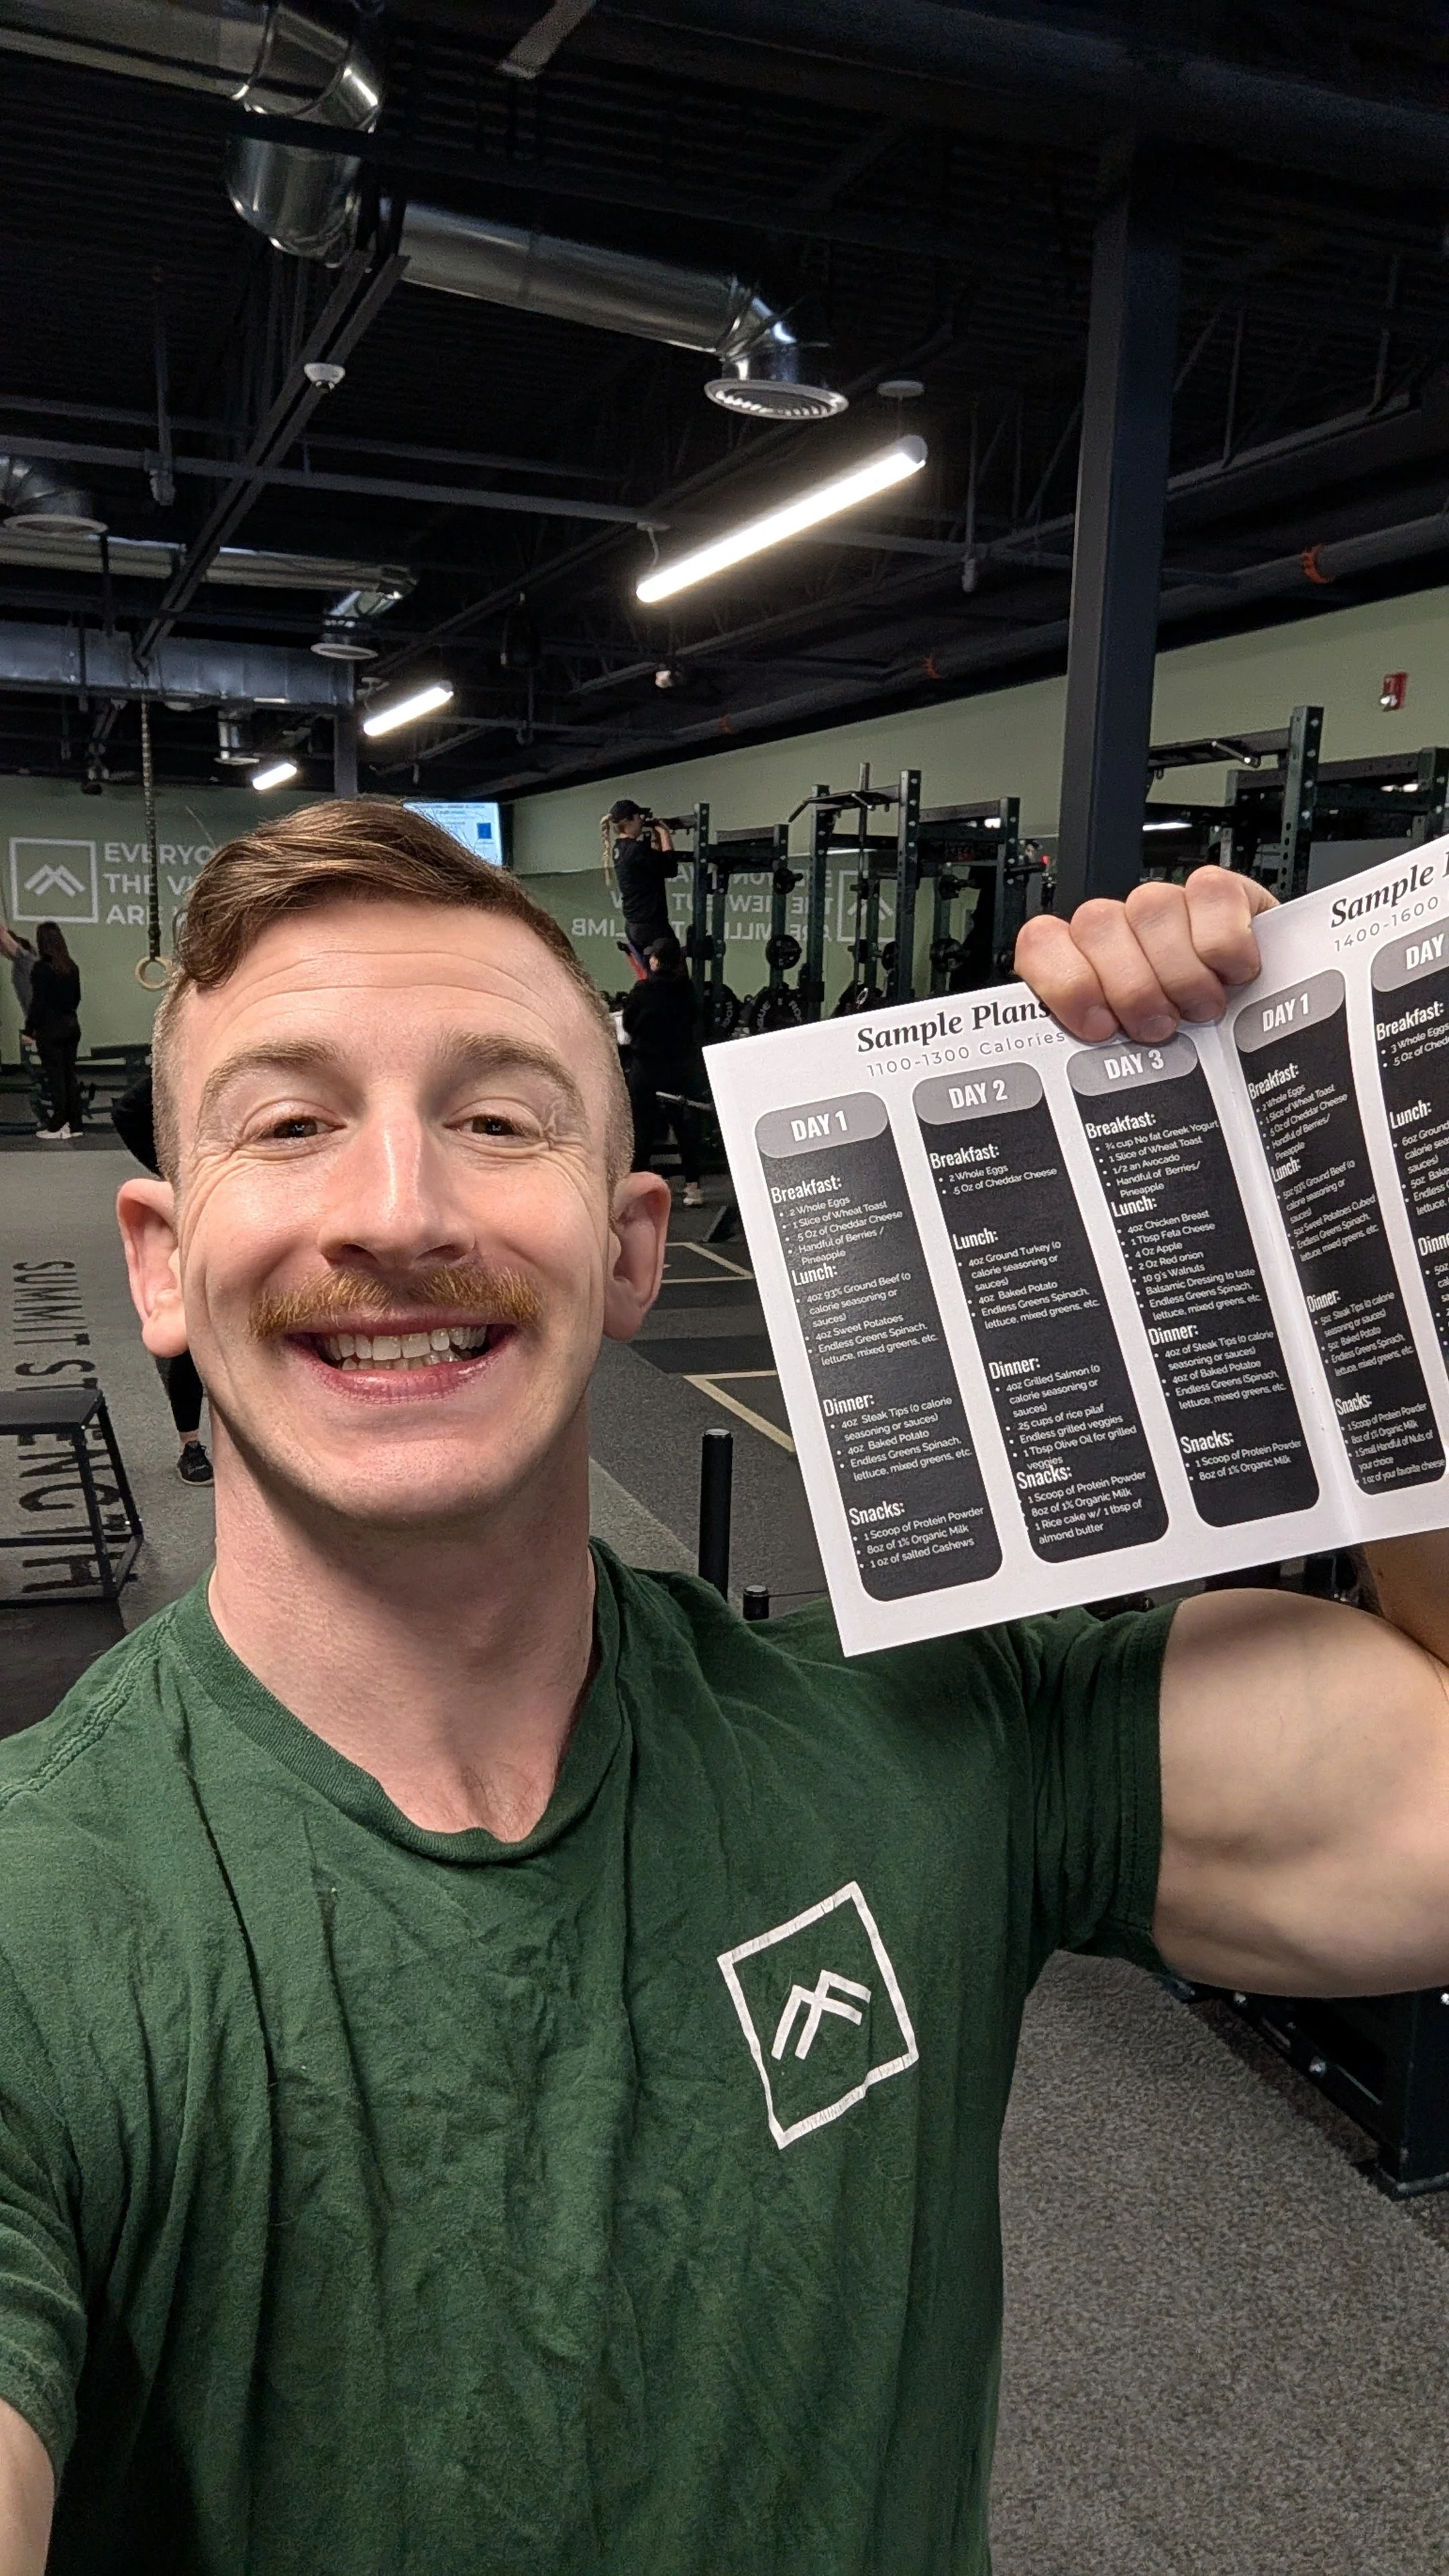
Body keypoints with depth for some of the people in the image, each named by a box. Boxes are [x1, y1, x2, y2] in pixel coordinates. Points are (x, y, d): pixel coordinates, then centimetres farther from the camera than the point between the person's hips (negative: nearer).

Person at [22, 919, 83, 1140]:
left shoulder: (41, 968, -14)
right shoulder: (72, 967, 5)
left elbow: (38, 1002, -15)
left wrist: (29, 1029, -8)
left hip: (50, 1030, -6)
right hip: (71, 1027, 6)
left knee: (55, 1077, -2)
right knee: (70, 1074, 11)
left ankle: (58, 1127, 0)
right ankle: (75, 1124, 13)